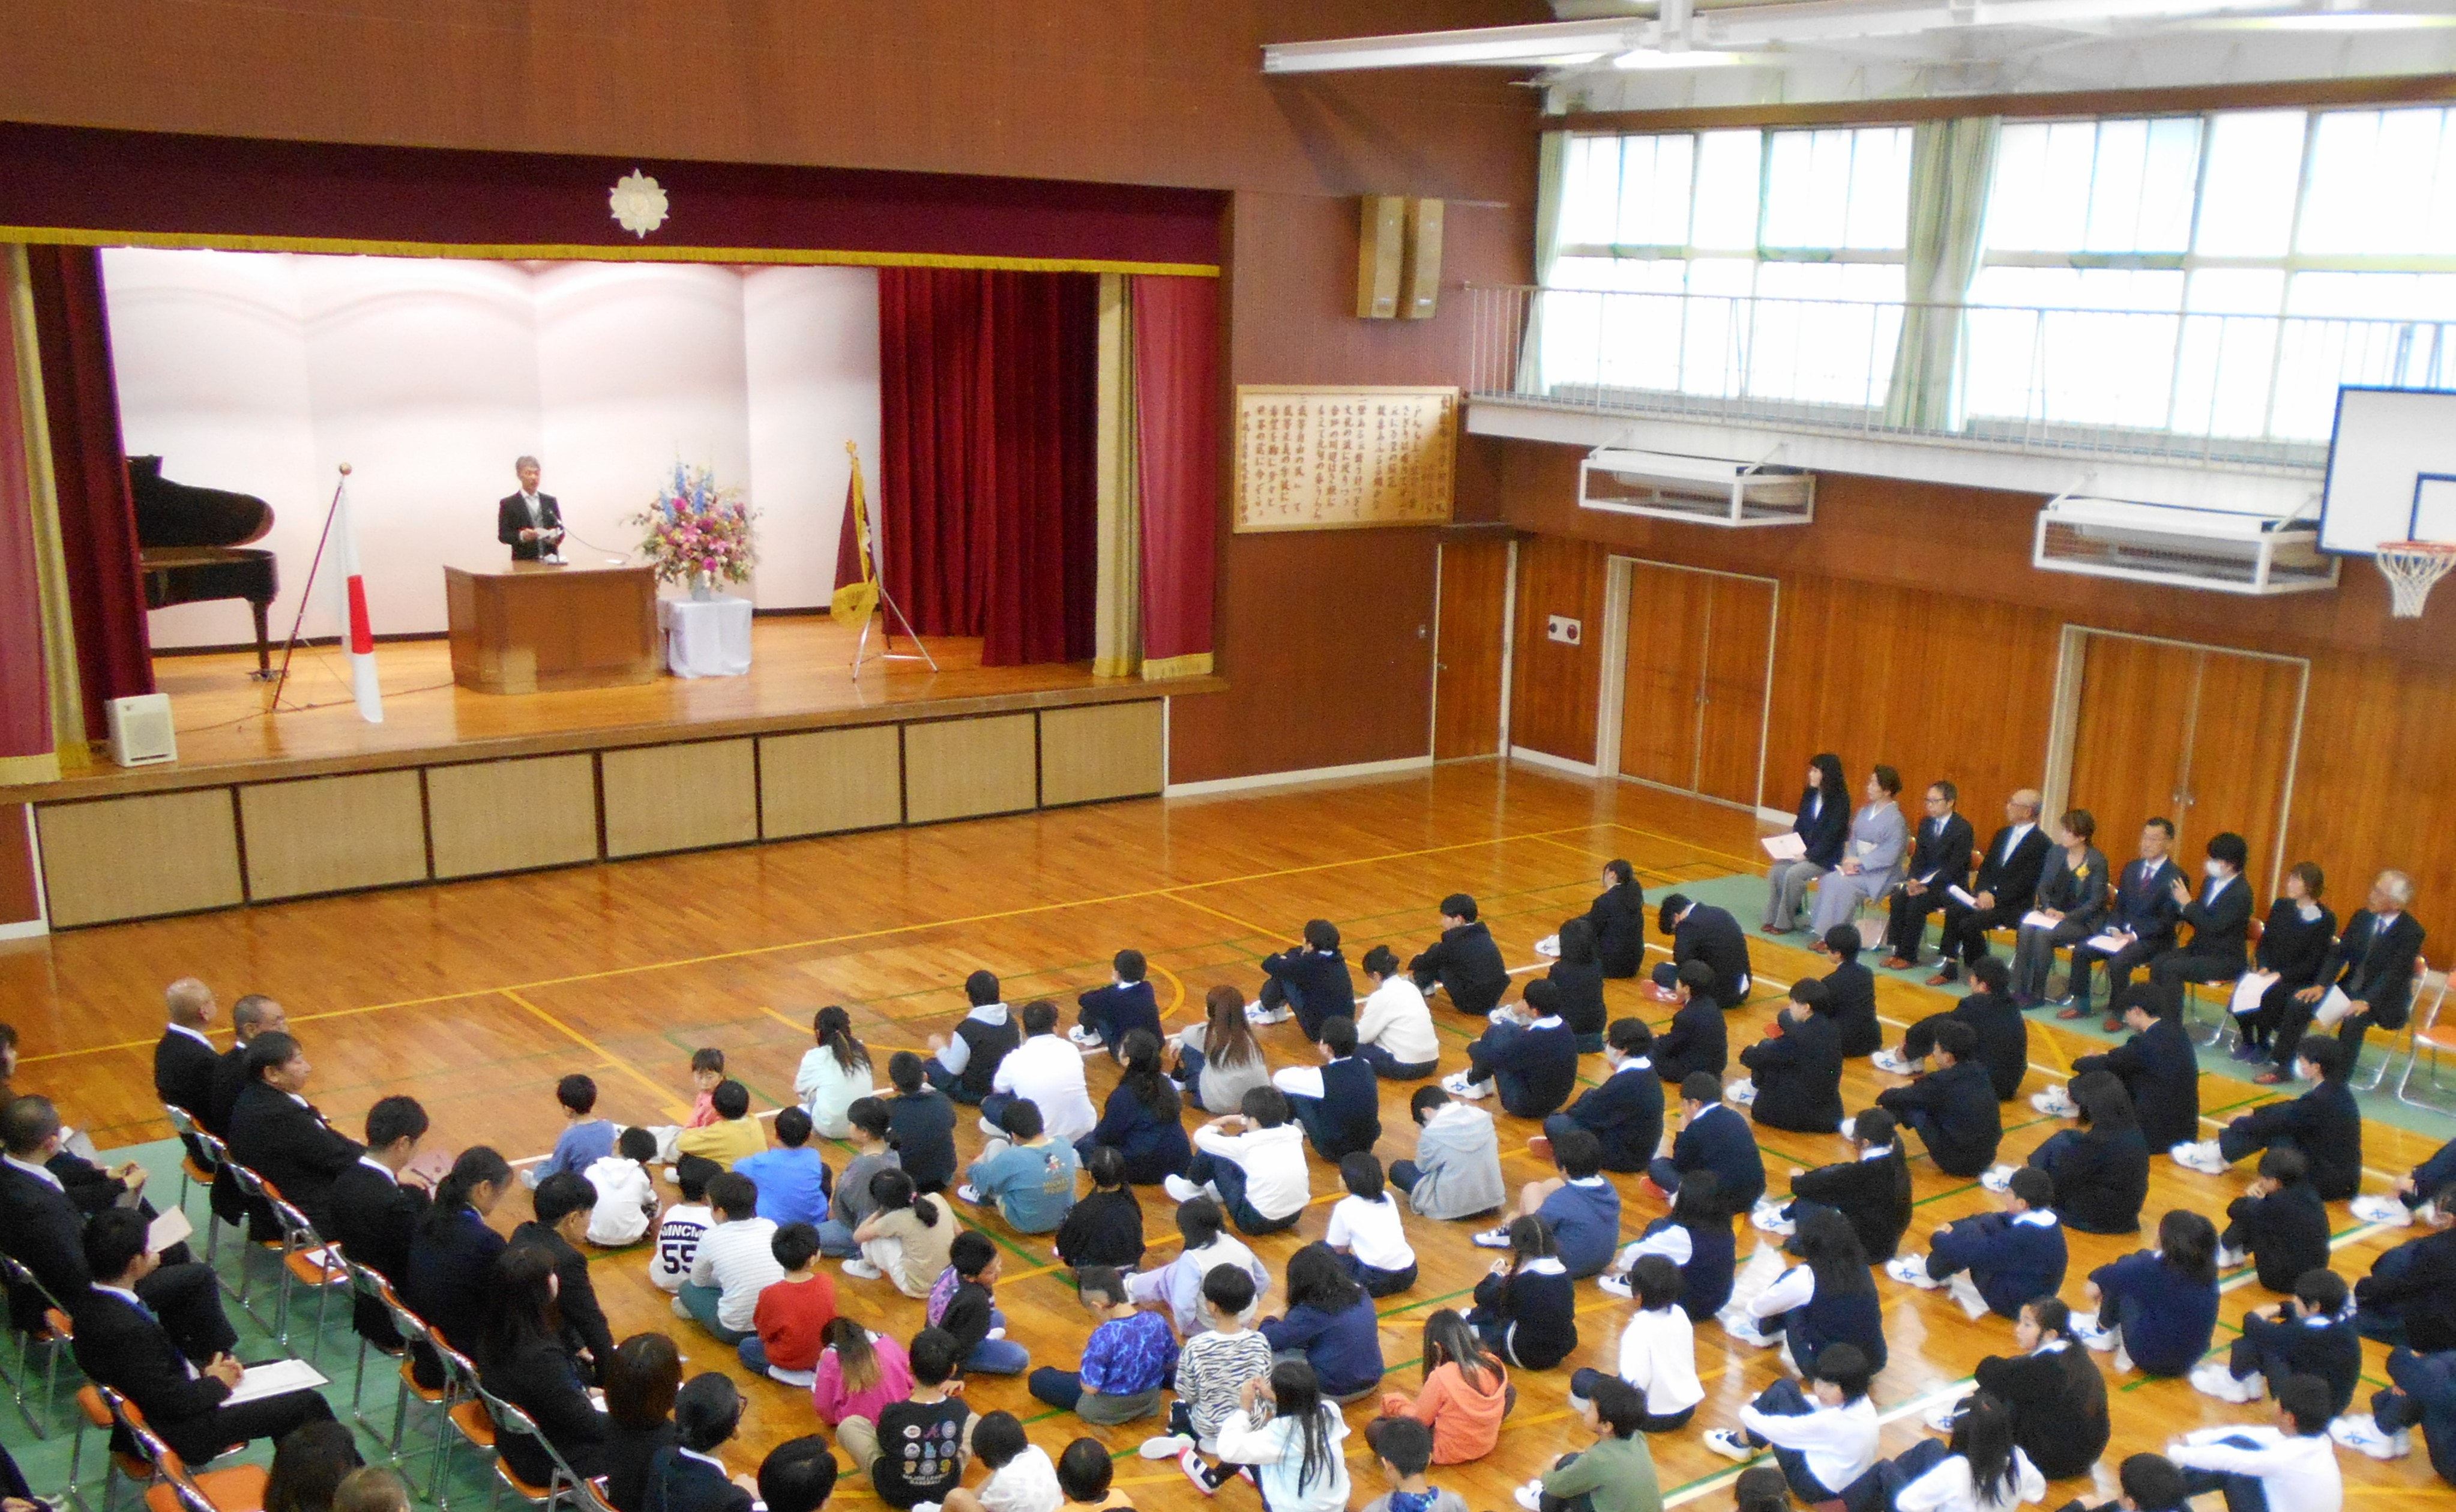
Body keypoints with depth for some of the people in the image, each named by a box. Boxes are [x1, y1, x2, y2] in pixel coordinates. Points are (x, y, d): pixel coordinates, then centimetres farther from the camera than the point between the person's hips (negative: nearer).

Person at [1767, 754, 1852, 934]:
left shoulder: (1840, 800, -13)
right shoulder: (1810, 794, 8)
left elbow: (1831, 835, -17)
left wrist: (1808, 855, -20)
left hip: (1826, 858, -6)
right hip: (1803, 852, 6)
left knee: (1793, 874, -28)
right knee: (1776, 870, -18)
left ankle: (1785, 923, -16)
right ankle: (1773, 918, -11)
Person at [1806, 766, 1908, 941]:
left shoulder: (1895, 819, -13)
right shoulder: (1864, 812, 11)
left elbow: (1889, 855, -18)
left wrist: (1859, 861, -18)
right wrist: (1848, 861, -6)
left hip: (1879, 874, -7)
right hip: (1857, 868, 7)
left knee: (1842, 885, -27)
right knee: (1827, 880, -18)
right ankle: (1822, 928, -16)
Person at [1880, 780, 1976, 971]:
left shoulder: (1963, 828, -13)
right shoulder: (1926, 823, 9)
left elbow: (1955, 867, -17)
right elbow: (1918, 856, 9)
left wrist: (1927, 885, -24)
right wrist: (1913, 880, -11)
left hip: (1949, 885, -6)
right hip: (1924, 880, 6)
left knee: (1917, 902, -29)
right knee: (1898, 896, -21)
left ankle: (1908, 955, -18)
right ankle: (1897, 950, -16)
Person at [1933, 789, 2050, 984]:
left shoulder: (2041, 843, -11)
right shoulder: (2003, 834, 15)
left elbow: (2025, 882, -16)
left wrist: (1995, 899, -19)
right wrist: (1983, 892, -7)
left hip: (2014, 906, -7)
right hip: (1989, 896, 7)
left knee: (1969, 924, -26)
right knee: (1954, 911, -20)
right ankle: (1949, 967, -16)